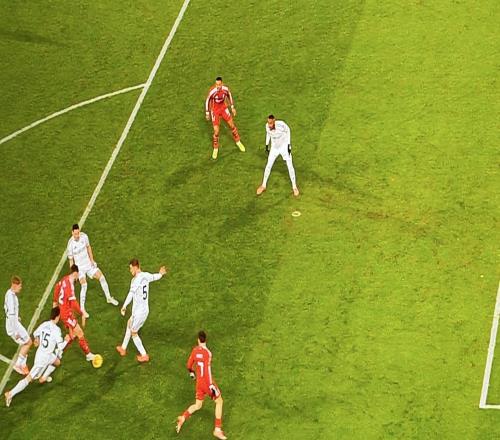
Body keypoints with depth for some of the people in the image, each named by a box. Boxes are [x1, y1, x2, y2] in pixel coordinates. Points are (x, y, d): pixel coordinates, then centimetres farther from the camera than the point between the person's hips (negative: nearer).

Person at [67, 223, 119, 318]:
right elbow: (71, 260, -12)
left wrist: (92, 260, 7)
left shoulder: (84, 236, -11)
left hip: (88, 263, 5)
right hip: (79, 267, -5)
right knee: (84, 285, -20)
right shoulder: (71, 244, -22)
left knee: (101, 277, 4)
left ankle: (108, 298, 25)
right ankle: (82, 309, -10)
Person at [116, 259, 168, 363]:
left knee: (133, 333, 12)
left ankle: (144, 355, 18)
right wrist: (160, 274, 46)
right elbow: (154, 277, 22)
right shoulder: (146, 275, 0)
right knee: (129, 324, 28)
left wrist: (124, 306, -45)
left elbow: (131, 293, -37)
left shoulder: (136, 280, -23)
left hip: (138, 312, -8)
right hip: (145, 310, 8)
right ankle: (123, 348, 40)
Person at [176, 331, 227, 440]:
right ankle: (217, 429, 7)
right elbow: (208, 370, -25)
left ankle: (183, 417, -3)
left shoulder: (195, 350, -1)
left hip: (199, 382, 6)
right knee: (219, 401, 10)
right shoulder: (207, 353, -20)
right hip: (207, 382, -6)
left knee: (197, 405, 21)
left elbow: (189, 364, 11)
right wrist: (211, 385, -23)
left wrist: (191, 372, 33)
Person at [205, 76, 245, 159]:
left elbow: (229, 95, 5)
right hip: (215, 111, -4)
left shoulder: (225, 89, -18)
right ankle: (215, 149, 18)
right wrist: (207, 113, -4)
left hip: (223, 108, 4)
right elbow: (207, 101, -13)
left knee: (232, 125, 12)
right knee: (216, 131, -5)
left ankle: (238, 142, 36)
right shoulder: (212, 91, -29)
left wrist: (232, 107, 10)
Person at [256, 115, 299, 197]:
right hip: (274, 148, 3)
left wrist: (289, 145, -12)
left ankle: (294, 187, 17)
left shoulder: (281, 124, -33)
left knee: (290, 166, 0)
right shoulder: (267, 126, -23)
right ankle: (263, 185, 24)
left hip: (284, 146, -3)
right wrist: (267, 145, 6)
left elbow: (287, 130, -12)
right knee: (268, 166, 6)